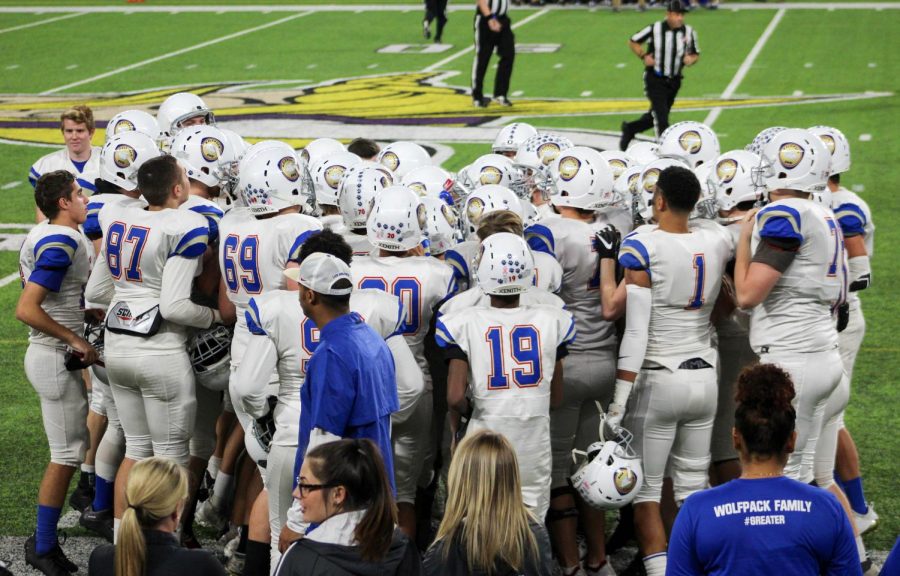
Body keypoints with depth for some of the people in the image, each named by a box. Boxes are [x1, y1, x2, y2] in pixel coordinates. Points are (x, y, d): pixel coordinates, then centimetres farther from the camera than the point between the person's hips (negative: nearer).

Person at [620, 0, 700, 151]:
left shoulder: (689, 32, -2)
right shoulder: (655, 29, -13)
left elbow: (695, 54, 9)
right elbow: (633, 41, 0)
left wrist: (691, 59, -14)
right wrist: (643, 57, -14)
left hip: (674, 81, 5)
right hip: (655, 80, -5)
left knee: (655, 117, 15)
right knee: (661, 119, -13)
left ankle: (629, 129, 39)